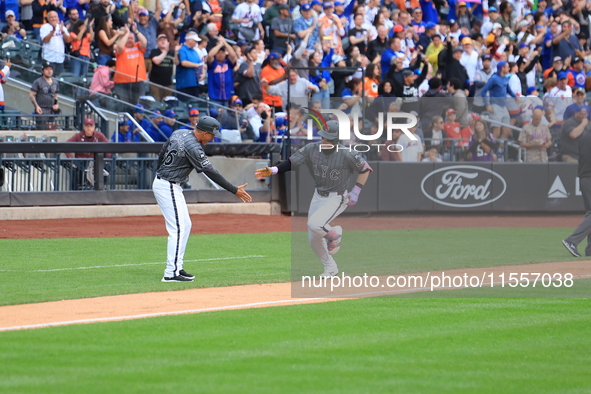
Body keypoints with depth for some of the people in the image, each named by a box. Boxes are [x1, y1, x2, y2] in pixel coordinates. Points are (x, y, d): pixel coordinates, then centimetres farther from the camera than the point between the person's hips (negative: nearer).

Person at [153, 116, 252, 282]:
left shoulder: (179, 133, 4)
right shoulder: (193, 147, -23)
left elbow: (163, 152, 16)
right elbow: (211, 173, -20)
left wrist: (160, 174, 26)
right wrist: (235, 190, -15)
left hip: (160, 180, 10)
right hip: (168, 187, -10)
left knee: (185, 225, 14)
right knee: (178, 229, -10)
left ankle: (177, 268, 16)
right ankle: (171, 273, -12)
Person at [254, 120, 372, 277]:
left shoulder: (347, 154, -21)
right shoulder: (312, 149, -10)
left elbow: (365, 169, -7)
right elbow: (291, 162, -11)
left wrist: (356, 191, -10)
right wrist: (273, 170, -27)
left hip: (337, 198, -6)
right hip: (318, 196, 6)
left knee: (314, 224, -29)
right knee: (314, 240, 10)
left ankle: (334, 233, 4)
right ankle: (330, 268, 32)